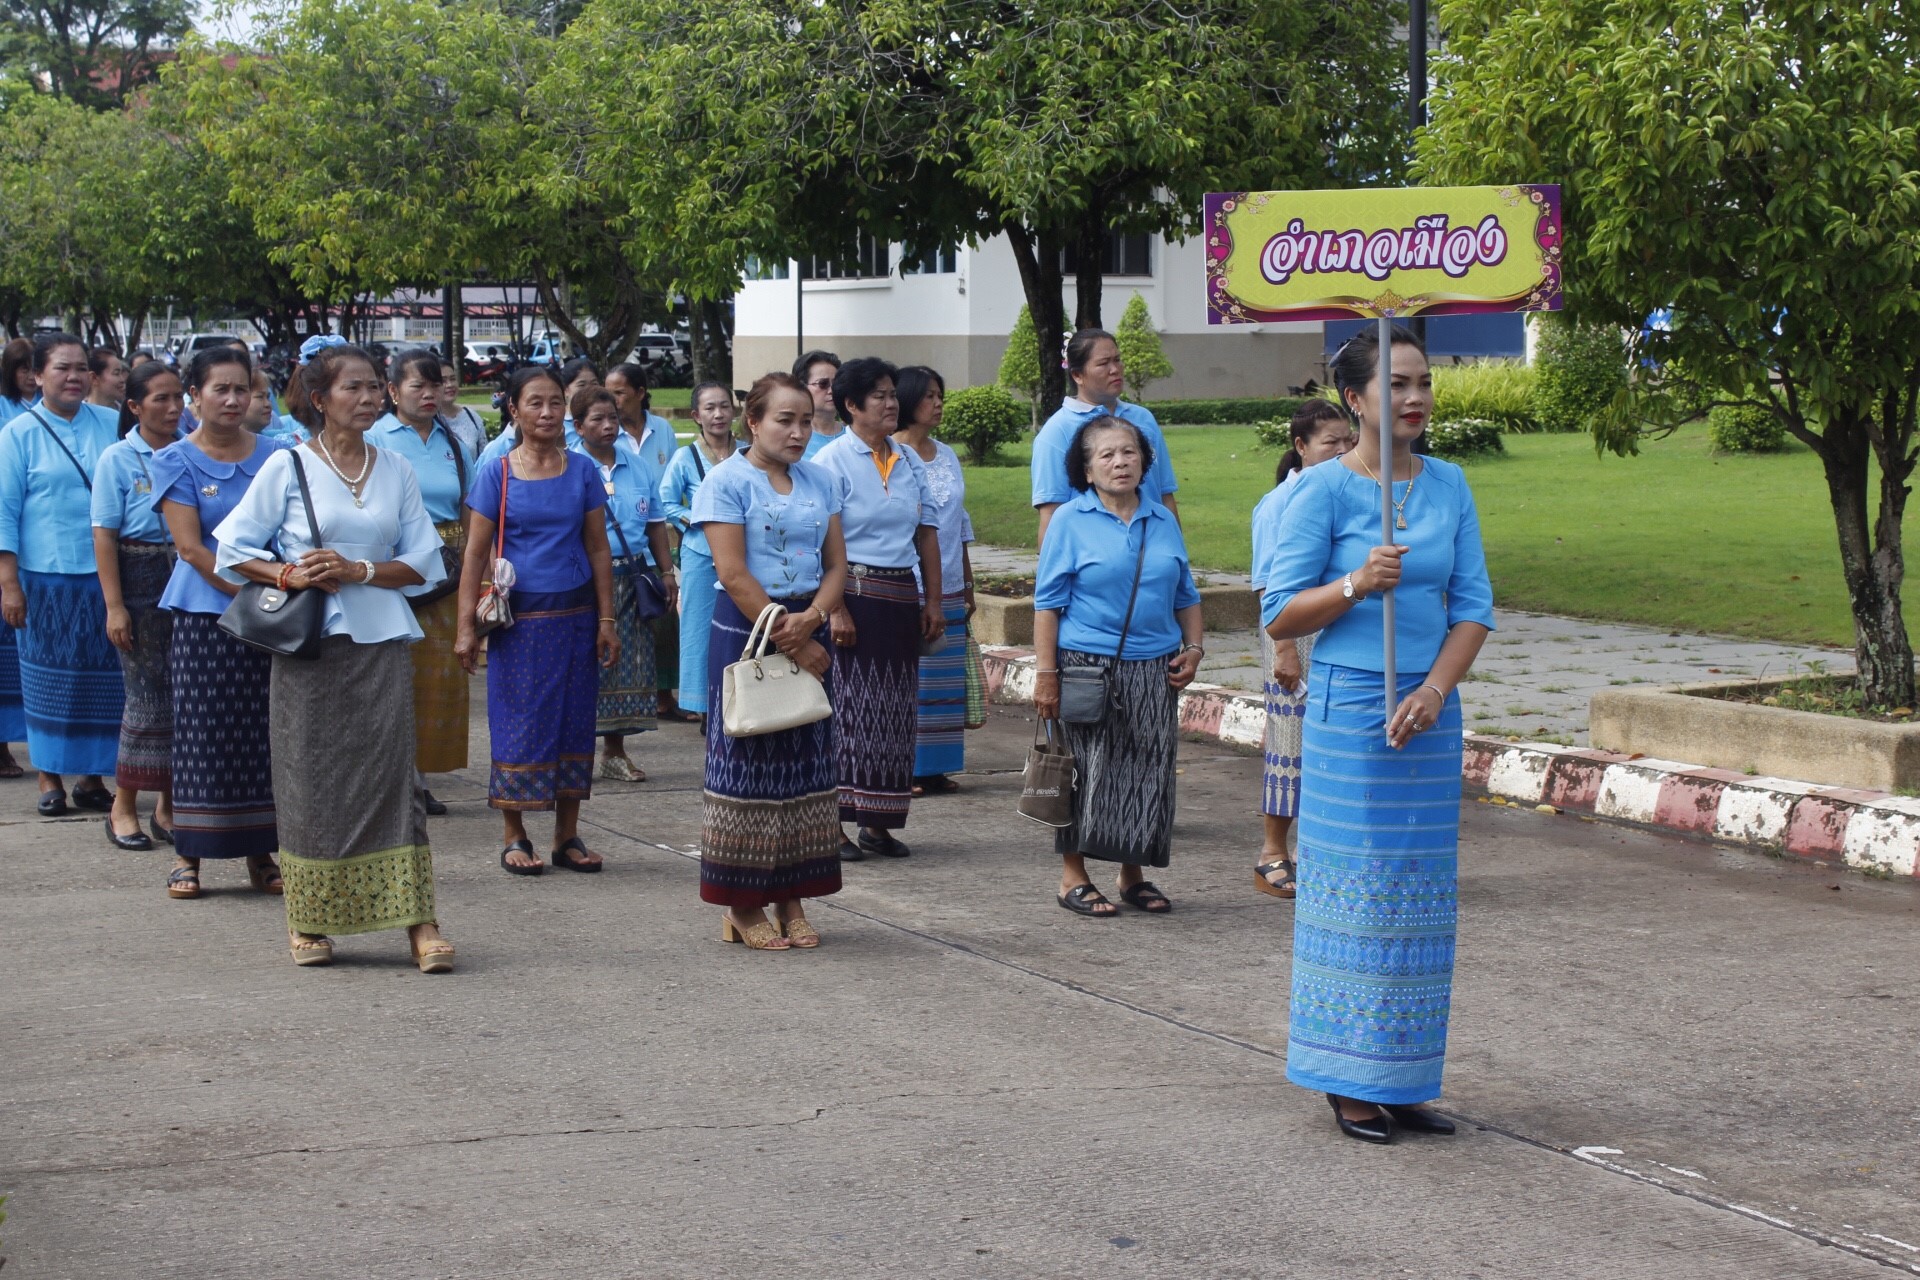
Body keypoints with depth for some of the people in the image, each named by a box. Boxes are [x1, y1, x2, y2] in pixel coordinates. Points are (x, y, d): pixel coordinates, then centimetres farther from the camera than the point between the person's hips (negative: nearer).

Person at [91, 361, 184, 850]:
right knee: (148, 694, -2)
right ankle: (123, 808, 9)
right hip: (142, 582, -4)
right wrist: (114, 605, -12)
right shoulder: (118, 459, -2)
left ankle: (169, 805, 15)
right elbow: (104, 535, -6)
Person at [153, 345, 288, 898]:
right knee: (203, 731, -1)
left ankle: (260, 852, 10)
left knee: (264, 734, 3)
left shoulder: (275, 455, 8)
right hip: (203, 615, -2)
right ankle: (188, 853, 7)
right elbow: (191, 547, -7)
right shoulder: (176, 461, 0)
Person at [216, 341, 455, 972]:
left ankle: (418, 920, -7)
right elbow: (234, 548, 3)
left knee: (392, 770, -5)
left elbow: (423, 563, 7)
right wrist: (291, 577, -13)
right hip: (310, 645, -2)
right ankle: (308, 921, 13)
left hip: (382, 643, 2)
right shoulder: (288, 467, 1)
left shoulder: (396, 470, 9)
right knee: (312, 776, 1)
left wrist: (359, 571, -9)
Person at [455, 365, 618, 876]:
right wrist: (466, 628, -7)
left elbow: (598, 549, 6)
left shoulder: (582, 470, 4)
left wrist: (607, 619, 2)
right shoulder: (496, 475, -2)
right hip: (519, 618, -2)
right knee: (519, 723, 0)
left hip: (574, 615, 2)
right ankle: (515, 837, 11)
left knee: (574, 720, 6)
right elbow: (476, 553, -2)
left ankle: (567, 835, 15)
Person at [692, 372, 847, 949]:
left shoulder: (820, 483, 11)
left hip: (808, 632, 6)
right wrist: (790, 642, -15)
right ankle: (744, 907, 5)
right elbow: (734, 574, -14)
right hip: (746, 631, -6)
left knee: (806, 764, 6)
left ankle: (792, 900, 14)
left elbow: (837, 564, 8)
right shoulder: (727, 481, -7)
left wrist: (812, 619, -13)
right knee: (747, 762, -2)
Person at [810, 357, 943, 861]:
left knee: (896, 710, 7)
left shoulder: (909, 461, 12)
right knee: (848, 705, -6)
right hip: (855, 592, -6)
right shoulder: (832, 461, -7)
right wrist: (836, 609, -19)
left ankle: (877, 823, 15)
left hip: (902, 596, 6)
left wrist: (932, 601, 9)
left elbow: (926, 533, 15)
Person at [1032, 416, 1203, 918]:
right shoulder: (1070, 521, -2)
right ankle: (1073, 877, 10)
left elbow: (1185, 595, 19)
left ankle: (1134, 875, 18)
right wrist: (1045, 673, -10)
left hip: (1153, 670, 4)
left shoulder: (1163, 521, 12)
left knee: (1147, 773, 5)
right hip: (1087, 667, -4)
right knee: (1088, 773, -1)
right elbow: (1049, 601, -4)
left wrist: (1193, 649, 6)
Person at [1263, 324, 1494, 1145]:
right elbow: (1279, 616, -7)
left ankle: (1404, 1083, 16)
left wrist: (1433, 691, -7)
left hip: (1429, 712, 5)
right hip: (1349, 707, -5)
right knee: (1354, 890, -3)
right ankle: (1349, 1084, 6)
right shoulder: (1325, 489, -6)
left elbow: (1474, 606, 7)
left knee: (1420, 898, 8)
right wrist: (1357, 585, -22)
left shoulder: (1449, 485, 8)